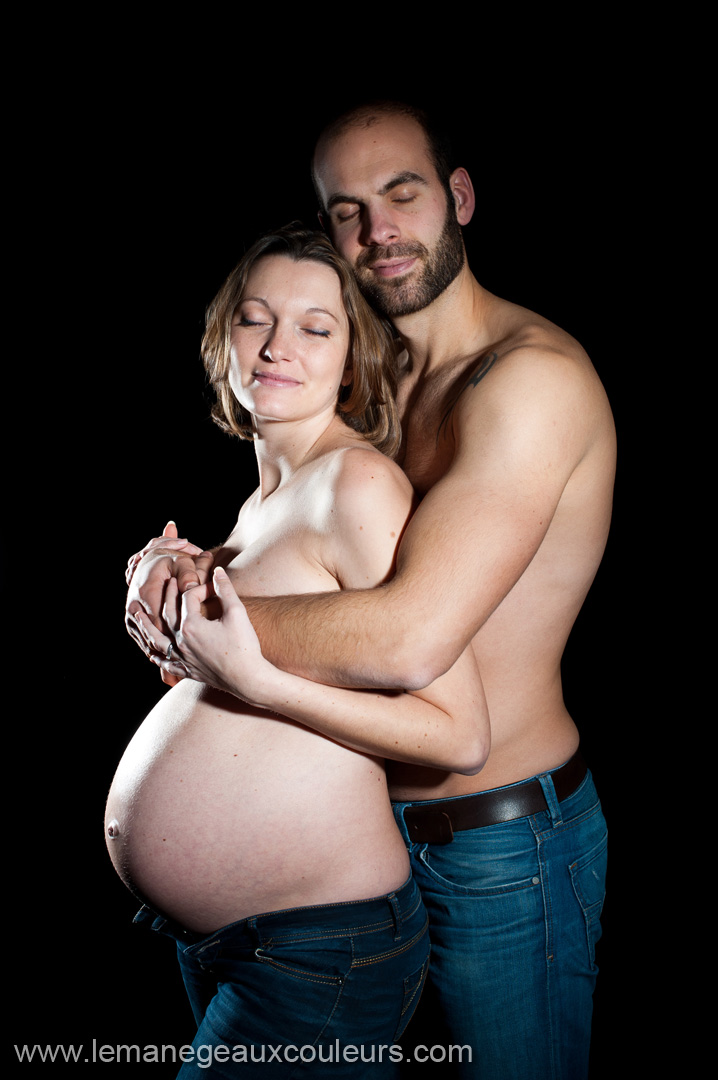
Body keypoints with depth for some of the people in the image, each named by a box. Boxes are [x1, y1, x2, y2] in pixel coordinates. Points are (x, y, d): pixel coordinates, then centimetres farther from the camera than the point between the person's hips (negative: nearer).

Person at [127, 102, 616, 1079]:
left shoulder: (533, 375, -22)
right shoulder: (390, 382, 9)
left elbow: (410, 640, -32)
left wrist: (195, 606, -19)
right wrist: (210, 565, -5)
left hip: (505, 849, -8)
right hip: (389, 826, 9)